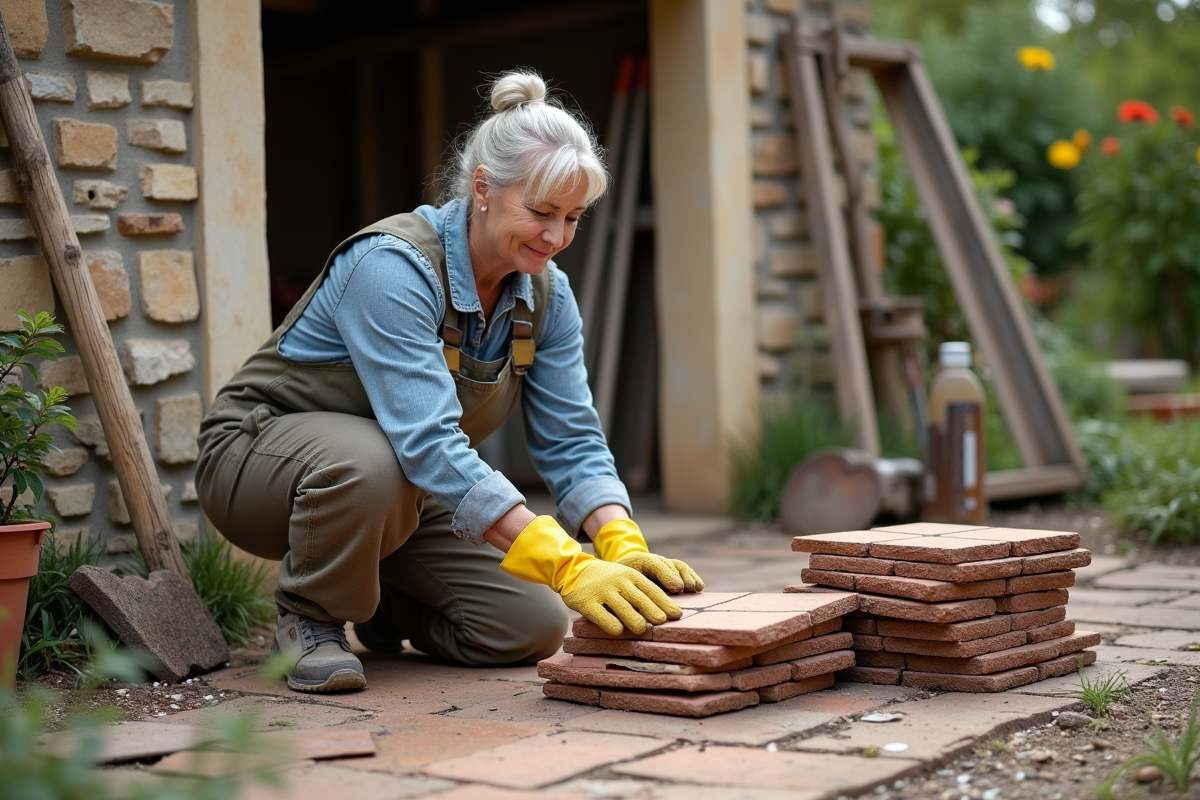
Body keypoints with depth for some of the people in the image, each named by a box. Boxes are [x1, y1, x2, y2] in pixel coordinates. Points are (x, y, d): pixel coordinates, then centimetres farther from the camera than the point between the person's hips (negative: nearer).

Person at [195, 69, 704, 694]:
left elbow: (570, 441, -10)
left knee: (530, 627, -10)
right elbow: (428, 444, -42)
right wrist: (566, 564, -49)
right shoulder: (393, 267, -32)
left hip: (402, 492, 6)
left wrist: (623, 546, -31)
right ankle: (307, 619, -9)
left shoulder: (545, 294, -8)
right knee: (370, 463, -41)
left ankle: (375, 600, 19)